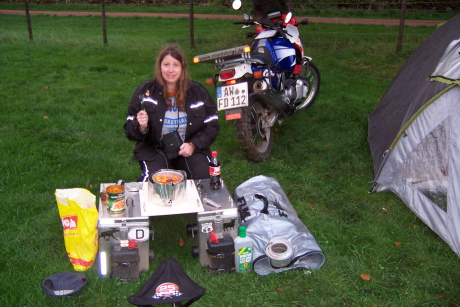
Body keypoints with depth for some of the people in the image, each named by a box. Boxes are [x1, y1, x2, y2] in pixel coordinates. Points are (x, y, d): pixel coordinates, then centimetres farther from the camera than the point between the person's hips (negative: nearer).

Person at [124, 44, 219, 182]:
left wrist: (193, 145, -11)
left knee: (205, 176, -22)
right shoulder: (145, 90, -2)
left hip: (188, 149, 2)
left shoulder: (197, 91, 1)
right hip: (154, 149, -1)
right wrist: (141, 127, -24)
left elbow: (212, 126, 4)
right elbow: (130, 130, 1)